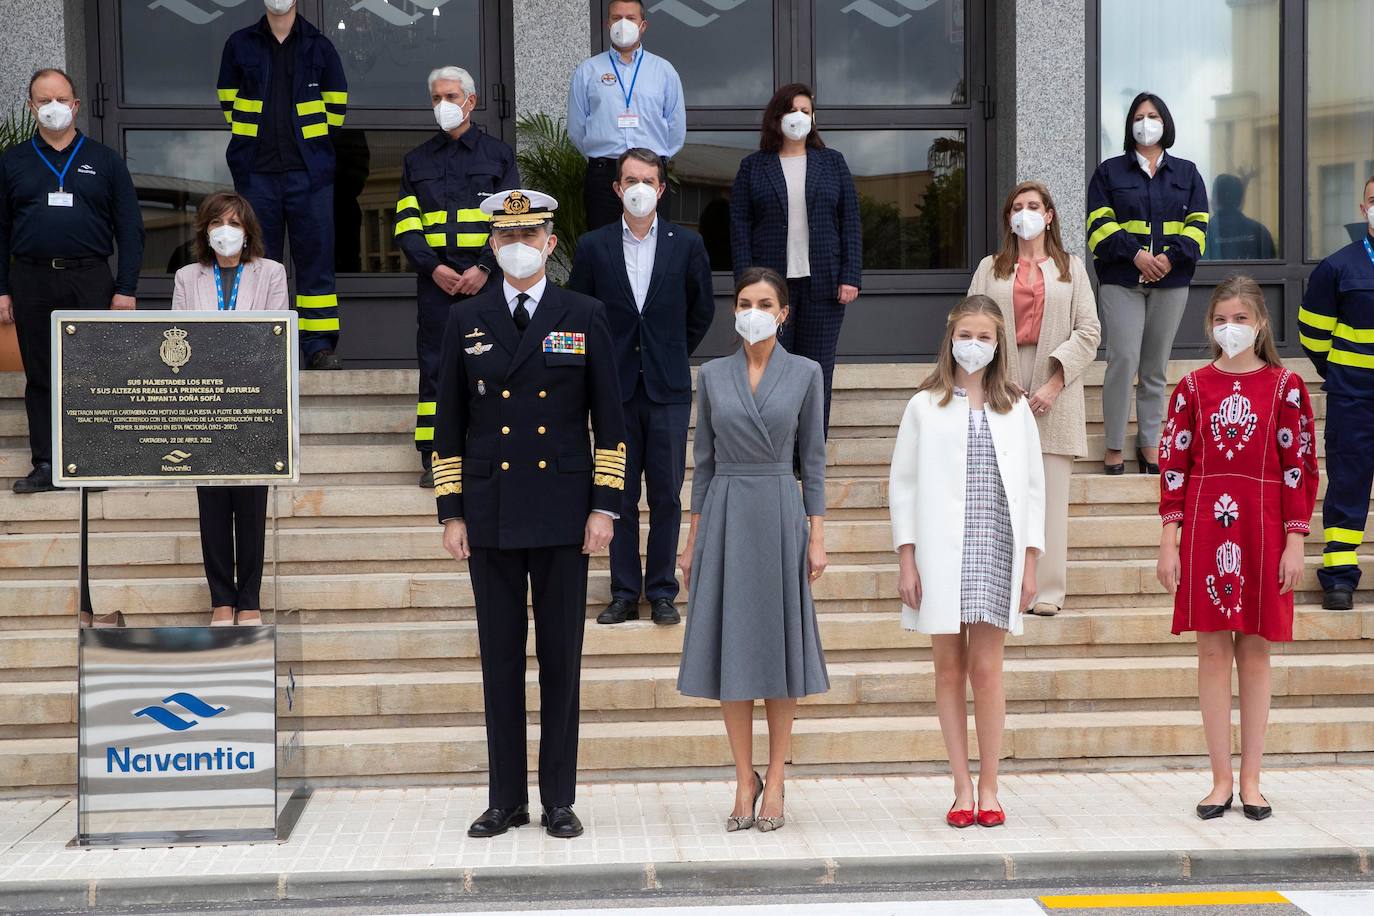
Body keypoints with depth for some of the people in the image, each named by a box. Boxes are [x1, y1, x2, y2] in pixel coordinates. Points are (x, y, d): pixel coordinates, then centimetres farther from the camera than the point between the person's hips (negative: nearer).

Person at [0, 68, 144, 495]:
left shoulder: (104, 160, 8)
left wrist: (126, 289, -3)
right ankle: (45, 465, 10)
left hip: (90, 281, -1)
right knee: (40, 376, 5)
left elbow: (129, 228, 5)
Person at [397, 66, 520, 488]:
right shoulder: (417, 160, 15)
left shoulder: (498, 154, 10)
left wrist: (484, 269, -11)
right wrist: (434, 268, -8)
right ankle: (433, 458, 2)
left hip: (486, 278, -1)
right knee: (434, 364, -1)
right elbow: (406, 224, 8)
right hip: (435, 279, 1)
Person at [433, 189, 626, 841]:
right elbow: (449, 422, 8)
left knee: (561, 659, 4)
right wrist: (451, 512, 2)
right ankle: (506, 799, 15)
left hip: (562, 514, -1)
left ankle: (558, 800, 13)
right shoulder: (466, 320, 7)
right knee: (500, 659, 6)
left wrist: (605, 506, -3)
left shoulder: (584, 316, 4)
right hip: (490, 516, 1)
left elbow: (609, 418, 3)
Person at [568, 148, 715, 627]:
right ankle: (624, 594, 11)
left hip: (668, 388, 0)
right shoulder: (592, 246, 3)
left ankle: (662, 592, 12)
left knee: (666, 494, 2)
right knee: (620, 496, 3)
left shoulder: (687, 244, 3)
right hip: (615, 387, 0)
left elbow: (702, 310, 14)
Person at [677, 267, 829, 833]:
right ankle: (744, 780, 13)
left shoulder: (804, 373, 3)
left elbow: (812, 457, 4)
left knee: (779, 643, 3)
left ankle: (774, 781, 12)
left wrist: (817, 536, -2)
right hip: (725, 516, 2)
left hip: (780, 515, -1)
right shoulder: (713, 375, 7)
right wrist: (692, 539, 7)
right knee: (731, 646, 2)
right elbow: (704, 459, 10)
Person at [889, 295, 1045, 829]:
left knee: (985, 667, -4)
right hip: (940, 554, 0)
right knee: (949, 669, 3)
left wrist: (1030, 562, 4)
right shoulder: (925, 405, 6)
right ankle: (962, 789, 10)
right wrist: (906, 560, -2)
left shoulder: (1014, 408, 10)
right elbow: (902, 483, 5)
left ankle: (988, 787, 7)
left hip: (995, 550, 0)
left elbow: (1033, 487, 10)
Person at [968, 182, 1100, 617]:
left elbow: (1089, 331, 5)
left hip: (1054, 391, 0)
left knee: (1051, 494, -3)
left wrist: (1054, 383, -7)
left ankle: (1048, 590, 1)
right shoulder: (991, 268, 14)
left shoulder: (1070, 268, 13)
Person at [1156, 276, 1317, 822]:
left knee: (1255, 655, 5)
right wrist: (1169, 541, -1)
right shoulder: (1193, 387, 5)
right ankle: (1221, 780, 12)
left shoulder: (1285, 387, 2)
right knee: (1212, 653, 3)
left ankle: (1251, 780, 15)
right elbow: (1173, 465, 4)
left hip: (1263, 533, -1)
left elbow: (1300, 468, 1)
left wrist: (1294, 542, -5)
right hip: (1204, 531, 1)